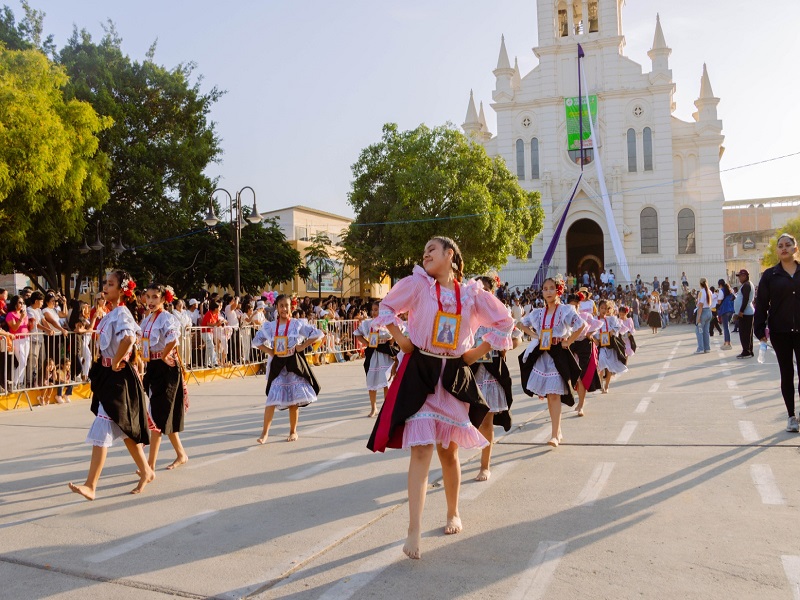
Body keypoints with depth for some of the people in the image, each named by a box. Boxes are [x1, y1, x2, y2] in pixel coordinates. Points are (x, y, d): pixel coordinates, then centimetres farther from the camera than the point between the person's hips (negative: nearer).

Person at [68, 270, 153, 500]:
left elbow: (129, 338, -37)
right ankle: (146, 471, 30)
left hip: (118, 376, -10)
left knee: (102, 430, -8)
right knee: (124, 429, 17)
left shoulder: (121, 313, -16)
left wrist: (116, 363, -25)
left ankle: (90, 486, -5)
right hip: (108, 375, 10)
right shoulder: (112, 313, 12)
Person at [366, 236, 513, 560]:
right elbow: (387, 306, 10)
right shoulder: (417, 283, -2)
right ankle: (414, 531, -7)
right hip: (419, 374, -2)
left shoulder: (472, 294, 1)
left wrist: (477, 352, 3)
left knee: (448, 450, 13)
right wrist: (400, 339, -1)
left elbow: (504, 321, 9)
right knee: (421, 450, -10)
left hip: (454, 377, 2)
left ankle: (453, 513, 35)